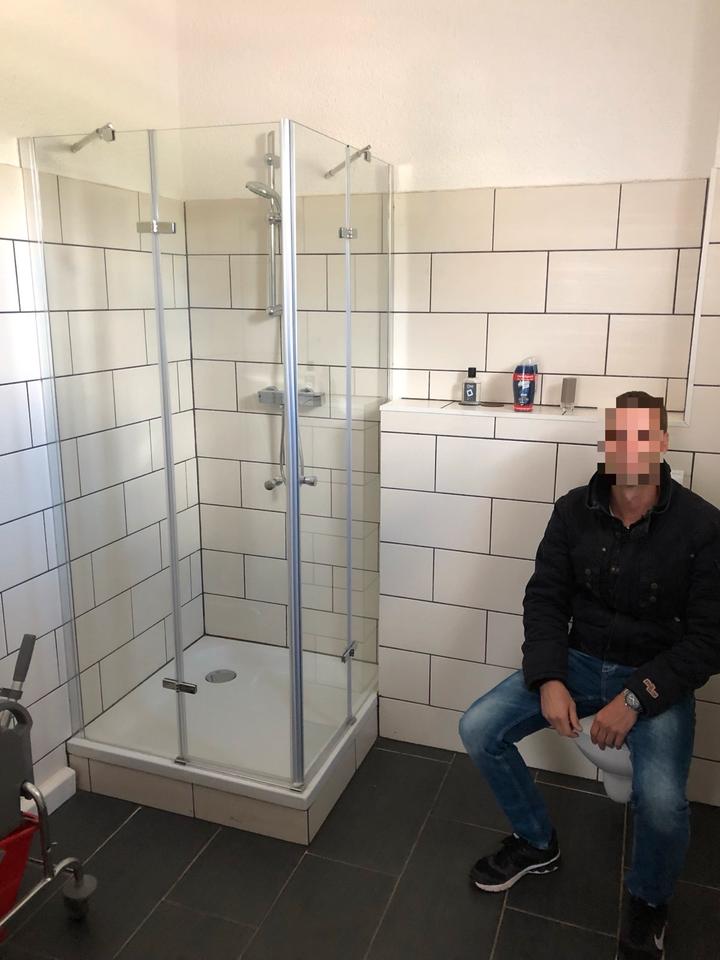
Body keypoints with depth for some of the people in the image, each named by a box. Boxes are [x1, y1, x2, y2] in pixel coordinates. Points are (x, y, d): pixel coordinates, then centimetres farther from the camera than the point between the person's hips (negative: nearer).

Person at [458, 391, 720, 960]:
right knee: (477, 729, -11)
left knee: (661, 800, -28)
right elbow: (545, 599, -1)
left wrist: (635, 698, -21)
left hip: (658, 678, -3)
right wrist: (549, 680, -15)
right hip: (579, 661, 4)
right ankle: (538, 843, 17)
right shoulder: (574, 511, -4)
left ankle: (648, 902, 11)